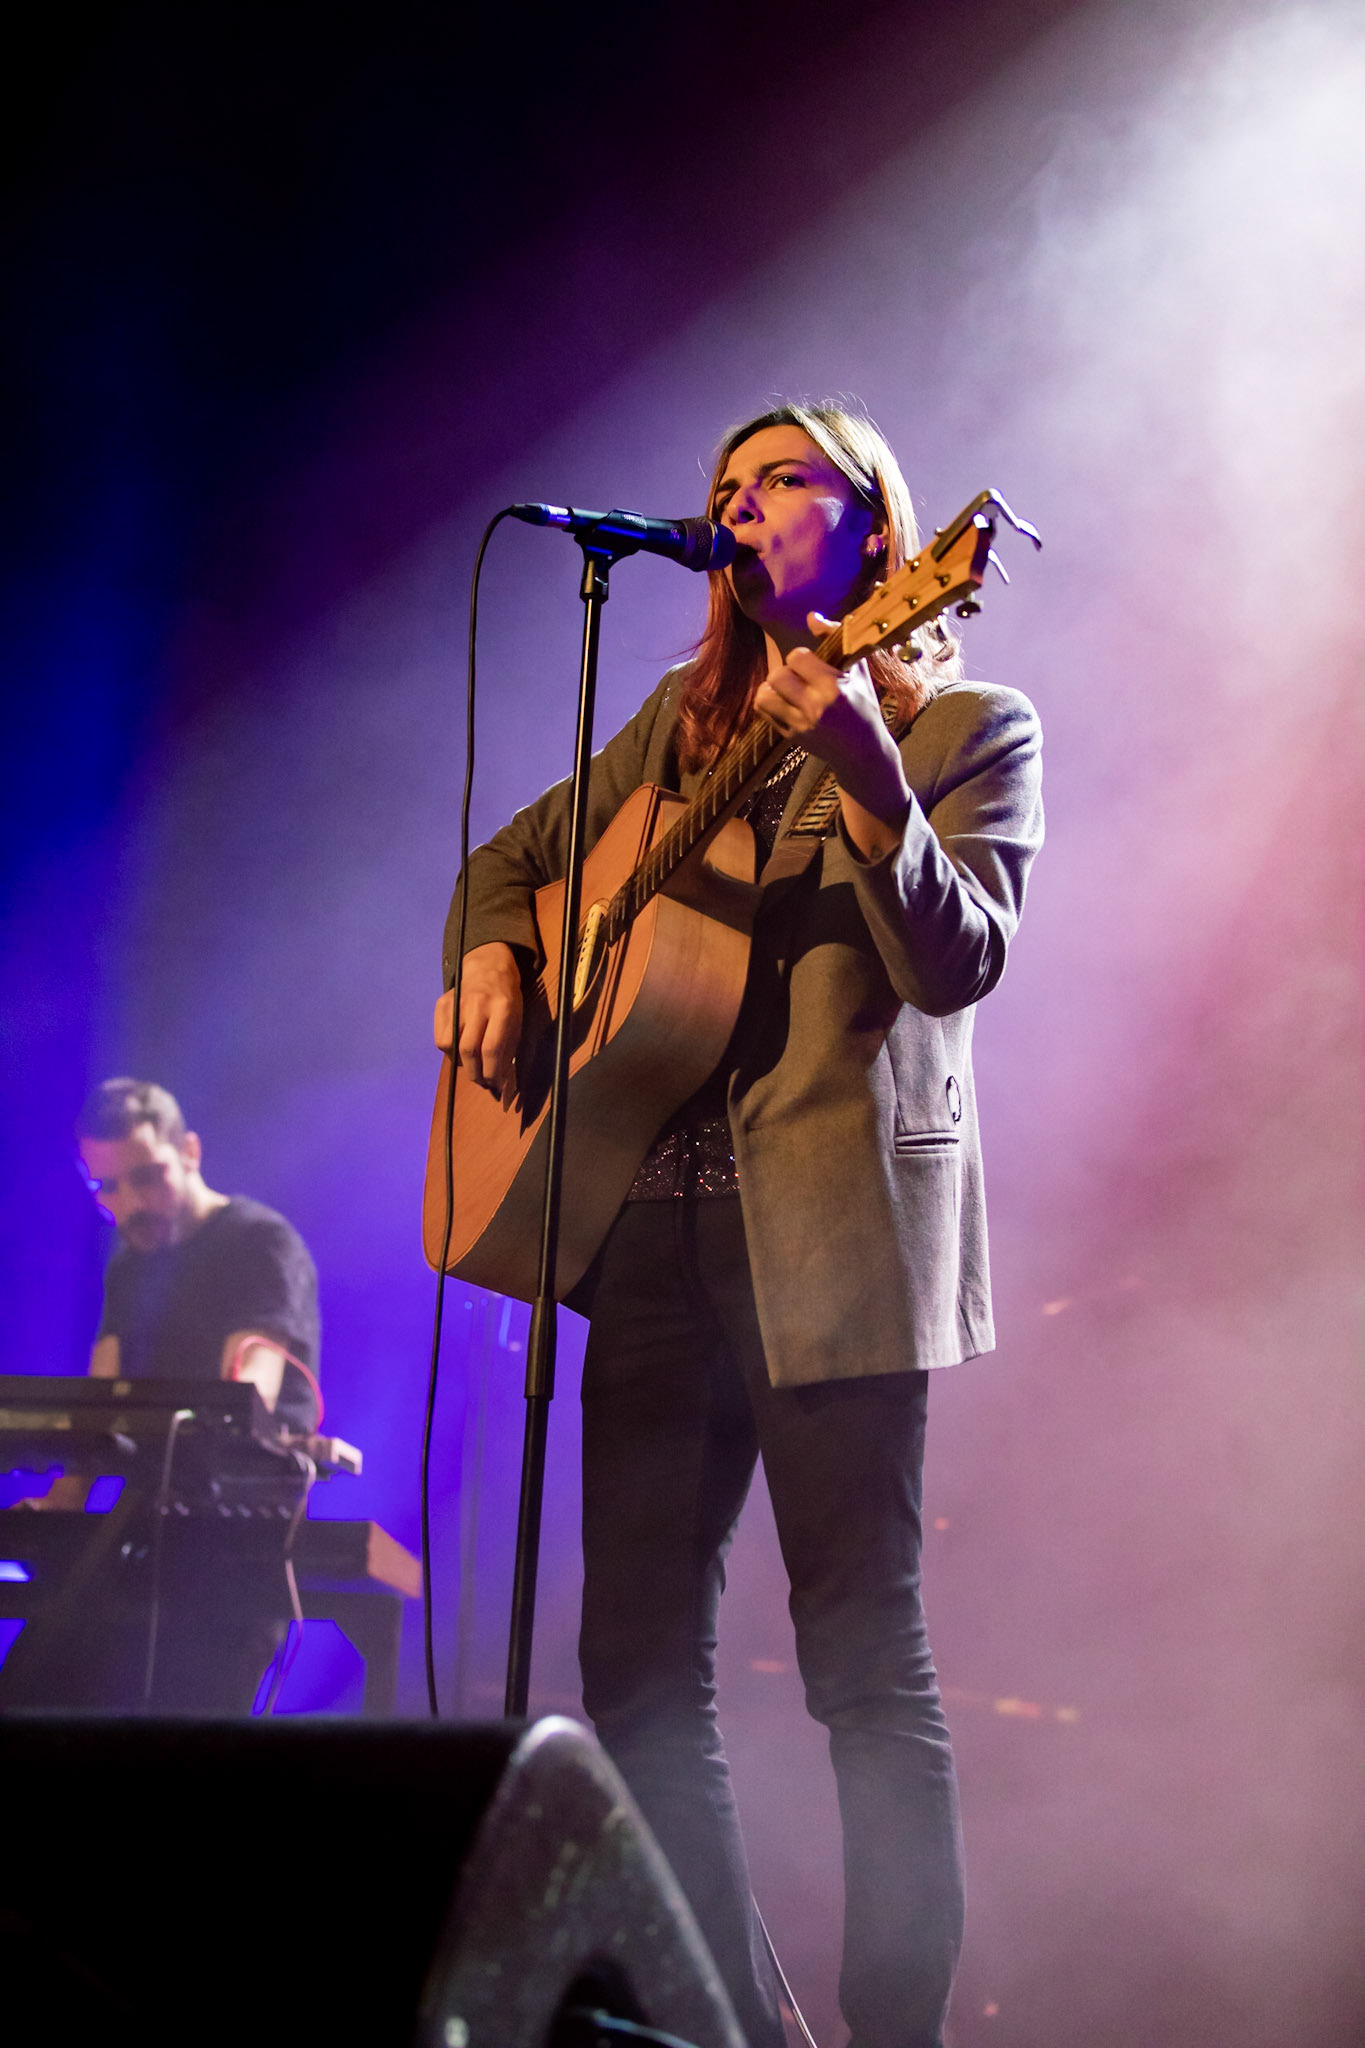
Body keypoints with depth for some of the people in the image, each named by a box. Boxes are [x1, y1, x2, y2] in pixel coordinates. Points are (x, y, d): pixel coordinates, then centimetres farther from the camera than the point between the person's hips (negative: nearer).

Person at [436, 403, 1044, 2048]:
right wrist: (491, 955, 7)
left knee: (863, 1660, -7)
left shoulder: (968, 728, 3)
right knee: (638, 1664, 5)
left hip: (838, 1228, -6)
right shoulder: (687, 717, 20)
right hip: (658, 1221, 6)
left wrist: (867, 780, -26)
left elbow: (957, 963, -11)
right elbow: (516, 853, 29)